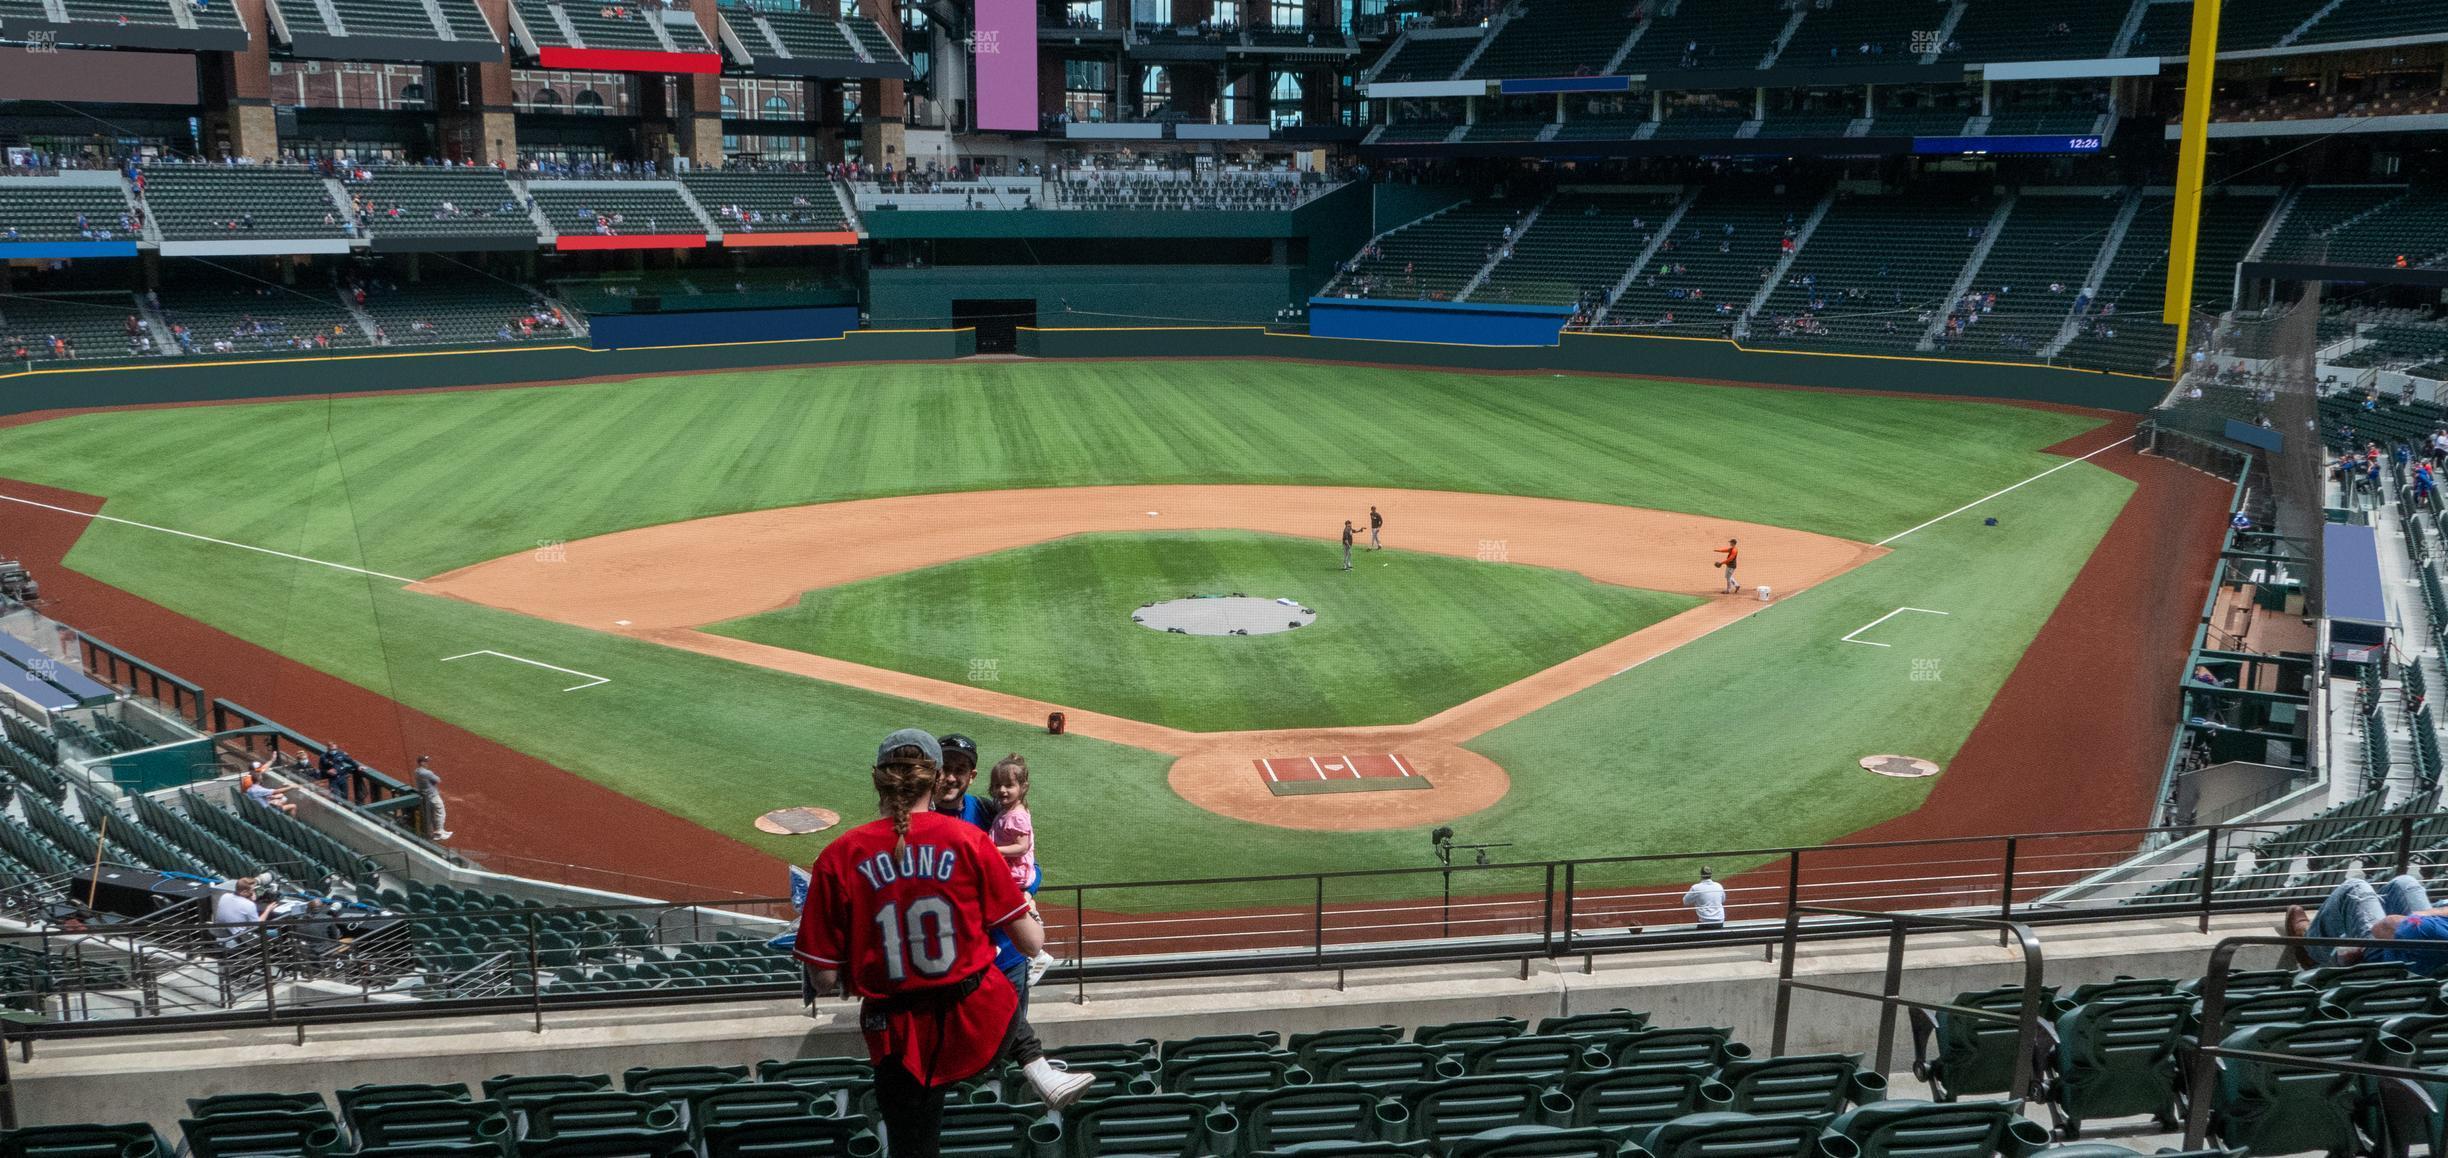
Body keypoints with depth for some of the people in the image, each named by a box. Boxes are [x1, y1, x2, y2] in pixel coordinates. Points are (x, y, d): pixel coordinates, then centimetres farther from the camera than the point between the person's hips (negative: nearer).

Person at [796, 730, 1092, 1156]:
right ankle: (1040, 1071, 16)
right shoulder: (970, 841, -8)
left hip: (900, 1039, -1)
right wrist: (1037, 926, 20)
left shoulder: (838, 858, -9)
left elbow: (825, 979, -8)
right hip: (979, 1021, 1)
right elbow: (1030, 943, -3)